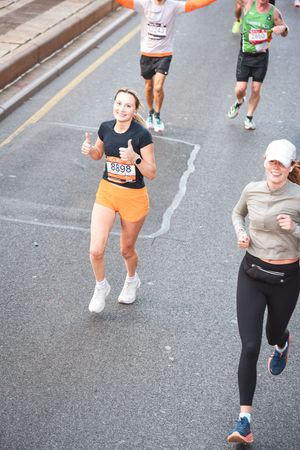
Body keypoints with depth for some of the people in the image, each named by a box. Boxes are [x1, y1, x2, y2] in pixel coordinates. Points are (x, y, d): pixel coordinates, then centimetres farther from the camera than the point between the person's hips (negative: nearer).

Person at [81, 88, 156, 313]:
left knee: (127, 250, 16)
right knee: (96, 250, -7)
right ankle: (101, 286, 24)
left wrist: (135, 158, -35)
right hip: (107, 193, 3)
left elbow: (152, 173, -17)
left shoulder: (142, 134, -20)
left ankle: (132, 280, 50)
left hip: (134, 197, -3)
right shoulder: (106, 128, -6)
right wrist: (89, 150, -9)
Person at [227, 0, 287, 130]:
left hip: (261, 56, 0)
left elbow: (285, 33, 5)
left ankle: (249, 118, 22)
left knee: (256, 90, 3)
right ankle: (239, 102, 33)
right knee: (240, 89, -3)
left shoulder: (274, 12, -5)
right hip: (245, 55, 0)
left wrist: (282, 28, -17)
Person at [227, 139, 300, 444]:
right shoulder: (252, 190, -4)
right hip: (252, 273, 1)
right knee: (250, 347, -6)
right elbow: (237, 213, 17)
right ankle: (244, 421, -4)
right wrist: (241, 233, -2)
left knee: (273, 335, 23)